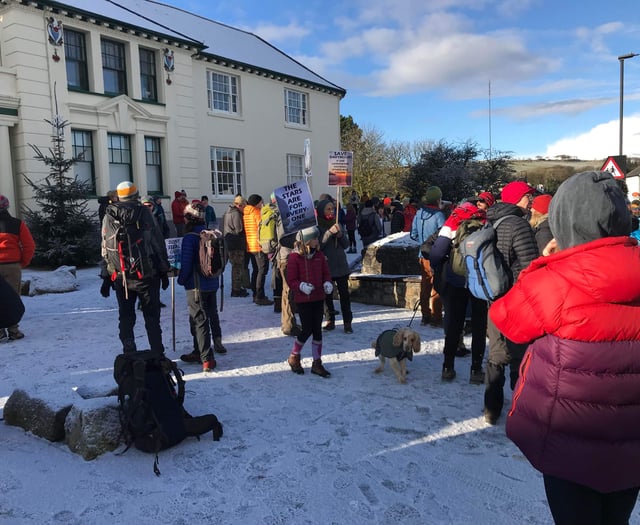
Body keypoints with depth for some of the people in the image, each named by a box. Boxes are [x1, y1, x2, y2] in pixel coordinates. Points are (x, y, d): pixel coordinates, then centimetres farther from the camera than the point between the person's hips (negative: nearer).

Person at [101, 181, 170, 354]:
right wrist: (164, 271, 3)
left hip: (120, 277, 3)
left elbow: (105, 249, 7)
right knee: (152, 316, 7)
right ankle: (157, 354, 11)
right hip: (146, 275, -2)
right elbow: (158, 244, -4)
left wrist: (106, 277, 13)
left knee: (126, 317, 12)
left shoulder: (109, 216, 6)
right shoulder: (144, 212, -3)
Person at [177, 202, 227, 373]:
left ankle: (206, 358, -3)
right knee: (212, 315, 23)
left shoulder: (190, 238, -17)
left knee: (199, 320, -2)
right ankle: (217, 344, 40)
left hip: (197, 286, -7)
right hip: (212, 283, 7)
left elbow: (186, 263, -18)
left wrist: (181, 280, -3)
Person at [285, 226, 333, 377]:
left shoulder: (319, 255, 4)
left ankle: (317, 363, 19)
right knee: (307, 330, -2)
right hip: (302, 300, -5)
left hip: (318, 298, 5)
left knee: (317, 330, 8)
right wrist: (301, 286, -27)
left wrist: (327, 283, -7)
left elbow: (326, 272, 13)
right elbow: (291, 280, -10)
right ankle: (294, 358, 22)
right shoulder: (295, 257, -11)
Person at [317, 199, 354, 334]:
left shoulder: (337, 224, 10)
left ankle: (347, 322, 6)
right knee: (327, 294, 4)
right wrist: (329, 232, -22)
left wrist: (340, 235, -7)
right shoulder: (317, 226, -4)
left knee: (344, 293, 1)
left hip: (341, 265, 3)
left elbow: (346, 245, 11)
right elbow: (318, 245, -14)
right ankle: (330, 320, 17)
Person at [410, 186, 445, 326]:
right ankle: (436, 318, 5)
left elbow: (413, 235, 10)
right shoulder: (438, 214, -14)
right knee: (437, 287, 2)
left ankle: (425, 316, 19)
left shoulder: (419, 213, 4)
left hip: (423, 256, 6)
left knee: (425, 286, 13)